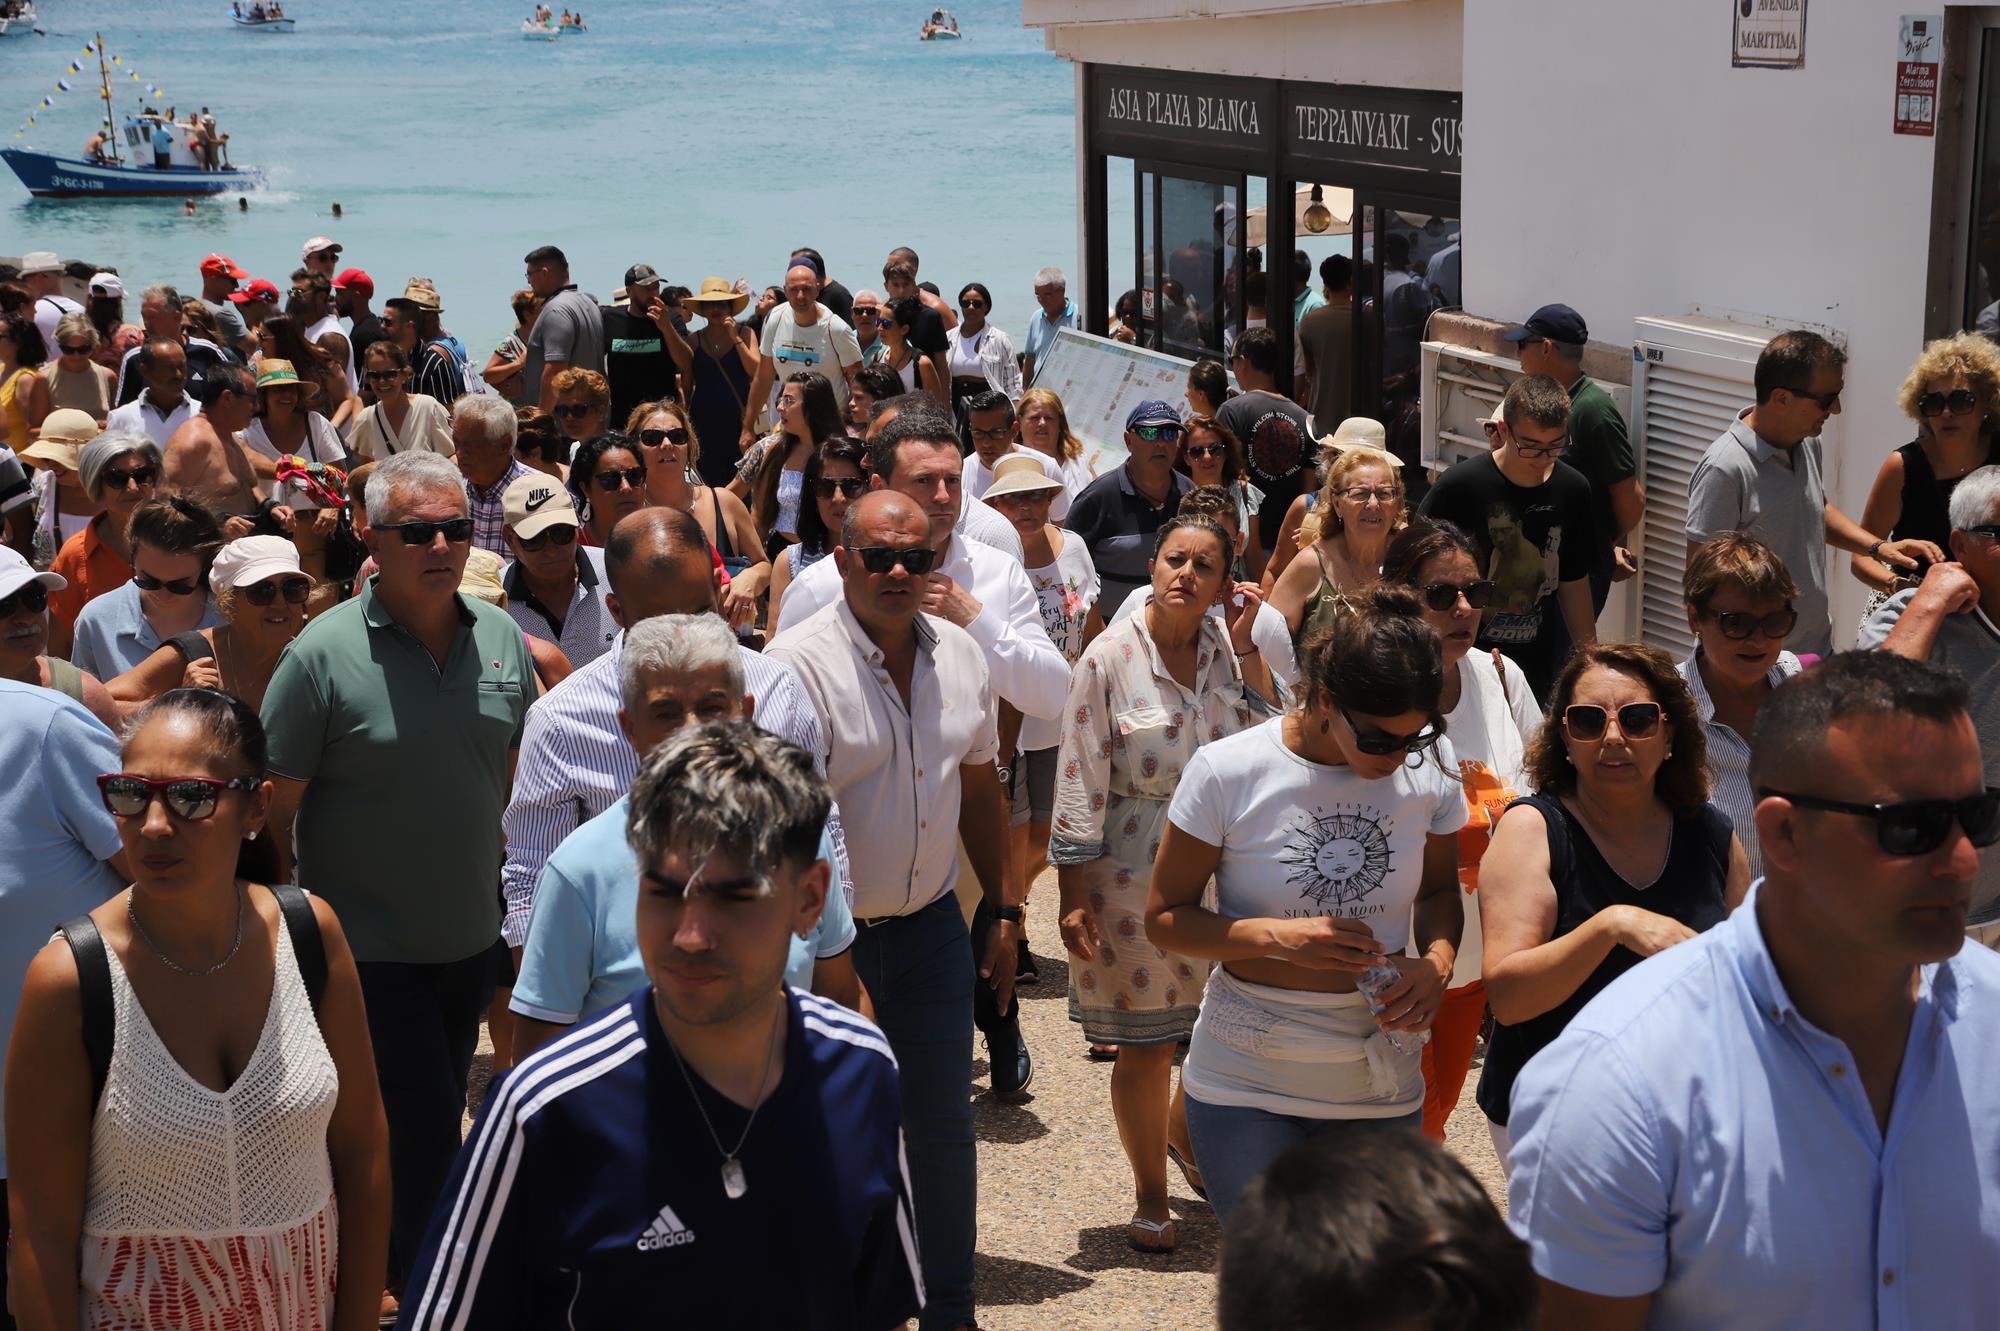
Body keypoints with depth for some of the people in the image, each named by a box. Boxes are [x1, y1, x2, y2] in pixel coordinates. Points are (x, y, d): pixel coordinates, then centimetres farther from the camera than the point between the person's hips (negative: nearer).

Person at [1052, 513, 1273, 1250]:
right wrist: (1075, 894, -10)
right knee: (1145, 1044, 4)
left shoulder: (1228, 648, 4)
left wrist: (1246, 649, -7)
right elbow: (1080, 779, -7)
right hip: (1133, 877, -4)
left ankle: (1182, 1132, 41)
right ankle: (1150, 1195, 23)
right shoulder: (1110, 657, -8)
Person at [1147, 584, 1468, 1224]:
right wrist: (1278, 937, -21)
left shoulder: (1428, 765, -3)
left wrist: (1437, 958, -9)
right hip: (1247, 1086, -3)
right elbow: (1165, 918, -5)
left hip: (1381, 1090, 3)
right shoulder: (1227, 771, -13)